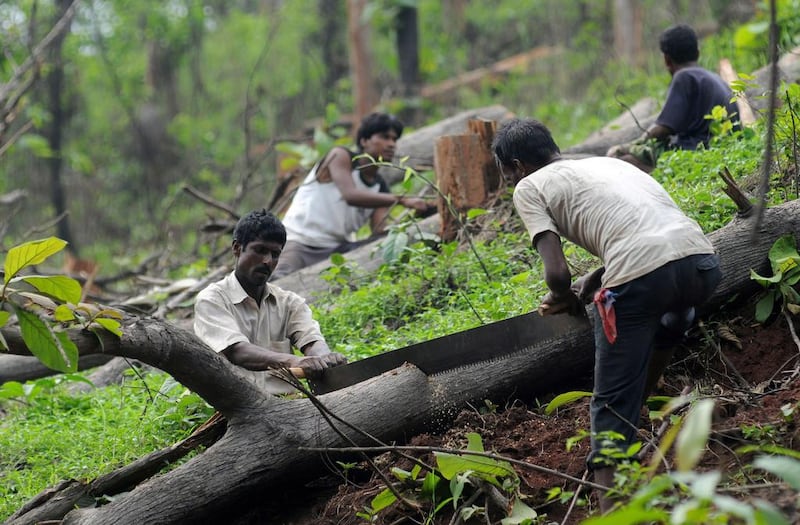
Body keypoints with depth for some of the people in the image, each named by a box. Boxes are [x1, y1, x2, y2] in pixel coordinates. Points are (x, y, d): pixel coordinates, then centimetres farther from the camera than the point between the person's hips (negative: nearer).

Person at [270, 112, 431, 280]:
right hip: (299, 241, -6)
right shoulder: (340, 156, -9)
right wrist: (402, 200, -36)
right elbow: (351, 195, -28)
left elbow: (379, 232, -6)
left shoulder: (381, 188, 7)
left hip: (337, 249, 6)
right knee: (280, 280, -32)